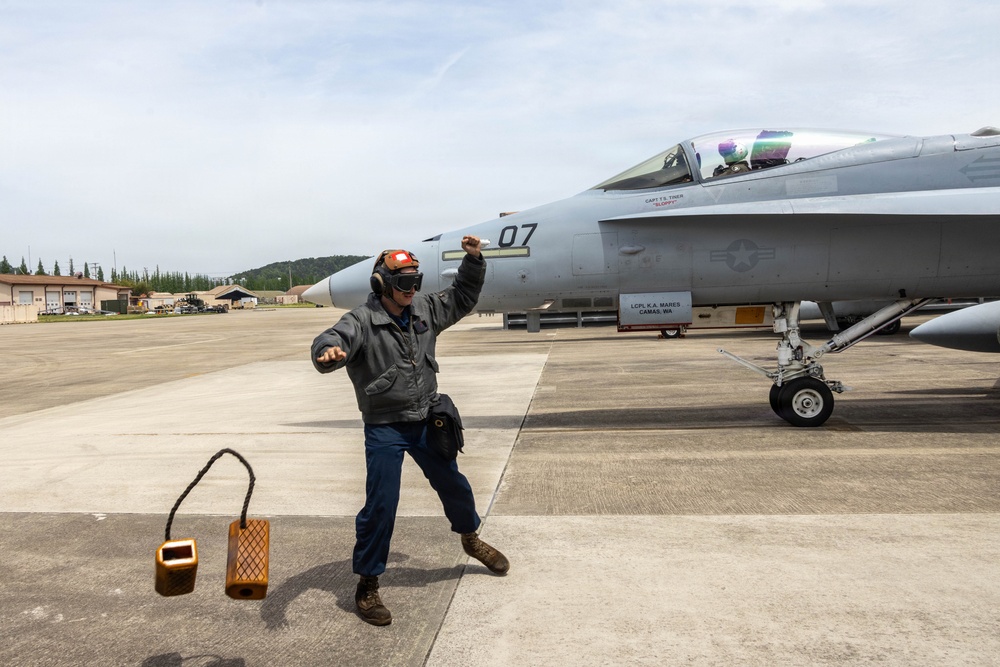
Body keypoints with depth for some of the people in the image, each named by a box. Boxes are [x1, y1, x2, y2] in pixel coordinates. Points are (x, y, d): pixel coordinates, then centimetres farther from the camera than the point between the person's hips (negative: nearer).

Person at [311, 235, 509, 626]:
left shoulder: (426, 310, 2)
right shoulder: (362, 322, -17)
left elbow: (462, 298, 17)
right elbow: (333, 340, -36)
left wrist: (473, 261, 5)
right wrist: (328, 352, -60)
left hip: (426, 421, 6)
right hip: (384, 429, -5)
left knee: (454, 485, 19)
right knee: (380, 506, -6)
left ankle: (471, 539, 48)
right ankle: (367, 583, 14)